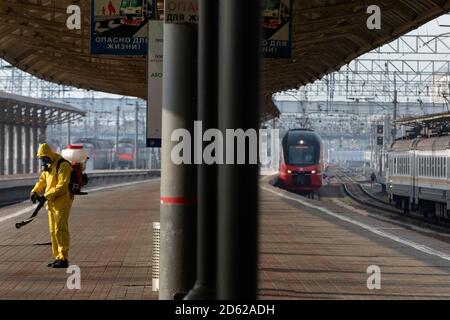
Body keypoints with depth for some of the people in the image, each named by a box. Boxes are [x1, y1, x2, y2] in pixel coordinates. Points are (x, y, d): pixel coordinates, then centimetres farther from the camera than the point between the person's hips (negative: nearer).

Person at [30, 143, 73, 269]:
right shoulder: (48, 166, 15)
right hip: (52, 203, 9)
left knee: (60, 230, -12)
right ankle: (58, 257, 16)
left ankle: (63, 259, -12)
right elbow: (42, 180, 20)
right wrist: (35, 191, 1)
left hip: (62, 202, -9)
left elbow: (62, 186, -23)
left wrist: (46, 195, -24)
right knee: (53, 231, 11)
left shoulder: (63, 165, -15)